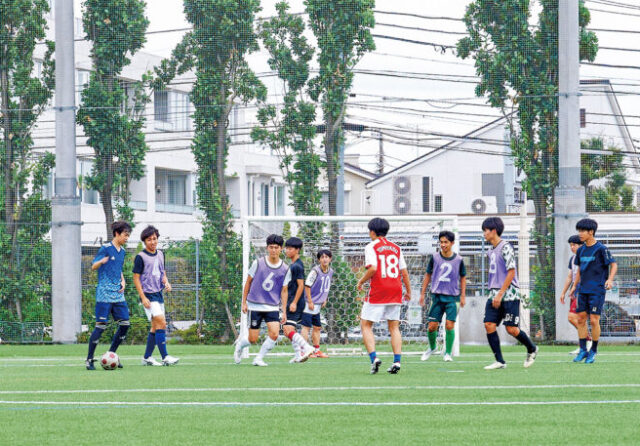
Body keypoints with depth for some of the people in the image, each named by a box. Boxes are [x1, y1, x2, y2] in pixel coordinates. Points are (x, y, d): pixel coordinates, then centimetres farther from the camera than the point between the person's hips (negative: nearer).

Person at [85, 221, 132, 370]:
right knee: (101, 325, -9)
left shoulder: (122, 251, 15)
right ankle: (89, 359, 0)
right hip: (105, 294, -7)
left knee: (125, 323, 1)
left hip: (118, 294, 7)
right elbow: (93, 267, -8)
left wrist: (123, 281, 9)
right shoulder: (106, 248, -6)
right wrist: (101, 262, -30)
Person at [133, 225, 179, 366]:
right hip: (148, 295, -7)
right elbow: (136, 278, -8)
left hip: (159, 294, 7)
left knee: (155, 327, 10)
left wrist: (166, 282, 1)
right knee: (161, 324, -17)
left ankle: (147, 358, 19)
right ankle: (165, 357, -18)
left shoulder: (160, 254, 11)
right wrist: (143, 298, -15)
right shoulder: (141, 257, -9)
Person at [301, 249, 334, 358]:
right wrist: (310, 302, -17)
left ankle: (316, 350, 23)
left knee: (317, 327, 14)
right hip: (309, 303, -8)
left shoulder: (330, 271, 7)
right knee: (306, 326, -8)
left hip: (318, 304, 8)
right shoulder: (315, 270, -16)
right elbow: (307, 285, -17)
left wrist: (324, 299, 16)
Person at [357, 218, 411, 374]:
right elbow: (404, 272, 12)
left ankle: (374, 358, -13)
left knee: (366, 325, 4)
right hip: (395, 291, 5)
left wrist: (361, 281, -1)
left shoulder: (371, 247, -2)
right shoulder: (396, 248, 13)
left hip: (377, 292, -5)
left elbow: (372, 268, -16)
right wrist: (408, 291, 22)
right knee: (394, 327, 9)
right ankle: (397, 361, -3)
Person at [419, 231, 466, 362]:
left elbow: (463, 278, 12)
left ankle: (448, 353, 3)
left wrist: (462, 296, 6)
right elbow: (428, 275, 12)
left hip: (452, 297, -1)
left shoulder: (458, 260, 1)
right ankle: (432, 347, 26)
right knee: (432, 326, -1)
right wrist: (422, 293, 11)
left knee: (449, 325, -11)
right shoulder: (435, 258, 2)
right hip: (437, 296, 1)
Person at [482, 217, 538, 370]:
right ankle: (499, 361, -3)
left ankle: (532, 349, 20)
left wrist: (500, 294, -18)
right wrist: (494, 293, 18)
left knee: (511, 329, -6)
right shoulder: (491, 250, 15)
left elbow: (511, 273, -15)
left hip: (509, 294, -8)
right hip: (495, 294, 8)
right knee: (489, 325, -6)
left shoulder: (505, 247, -11)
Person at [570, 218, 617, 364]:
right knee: (581, 319, 3)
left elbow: (613, 265, -5)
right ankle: (583, 350, 10)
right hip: (583, 290, 6)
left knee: (594, 320, -8)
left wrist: (610, 280, -21)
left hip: (597, 290, -6)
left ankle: (593, 351, 4)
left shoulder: (601, 249, -8)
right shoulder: (581, 250, 11)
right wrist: (574, 285, 16)